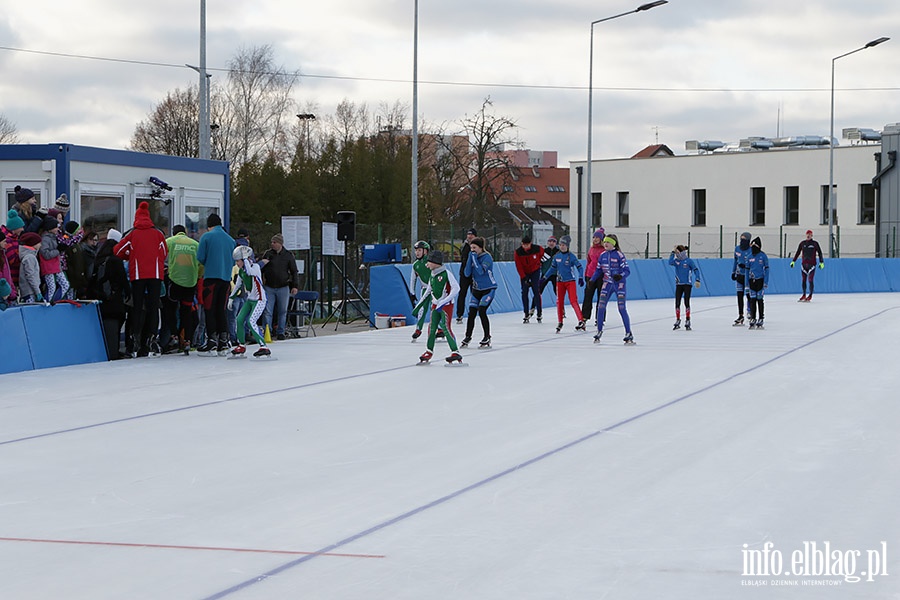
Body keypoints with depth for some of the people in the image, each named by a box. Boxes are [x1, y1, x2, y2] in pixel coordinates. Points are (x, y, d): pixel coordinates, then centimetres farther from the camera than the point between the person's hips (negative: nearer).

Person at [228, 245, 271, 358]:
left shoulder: (255, 267, -16)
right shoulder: (241, 271, 7)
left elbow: (249, 272, -40)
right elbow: (238, 285, 20)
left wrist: (245, 259, -29)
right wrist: (231, 297, 21)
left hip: (259, 299, -8)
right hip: (249, 299, 8)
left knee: (251, 322, -20)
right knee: (240, 320, 4)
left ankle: (264, 348, -20)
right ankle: (241, 346, 21)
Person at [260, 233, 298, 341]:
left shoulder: (288, 255, 1)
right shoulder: (268, 254, 3)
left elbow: (294, 271, 4)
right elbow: (262, 268, 11)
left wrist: (295, 286, -3)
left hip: (283, 287, 0)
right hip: (269, 287, 0)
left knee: (282, 311, 6)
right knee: (268, 311, -3)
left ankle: (280, 332, 14)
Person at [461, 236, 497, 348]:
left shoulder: (487, 257, -14)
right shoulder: (473, 257, 4)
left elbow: (481, 271, -27)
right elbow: (467, 273, -4)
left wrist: (474, 258, -23)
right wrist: (470, 259, -12)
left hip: (488, 289, -6)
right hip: (476, 289, 6)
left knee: (482, 311, -16)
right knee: (471, 313, 1)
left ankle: (487, 338, -6)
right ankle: (468, 337, 14)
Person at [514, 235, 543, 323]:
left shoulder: (537, 249, -19)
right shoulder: (518, 252, -18)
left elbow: (542, 254, 6)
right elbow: (519, 266, -16)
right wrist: (524, 278, -21)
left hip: (535, 272, -1)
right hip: (524, 273, 1)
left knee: (536, 291, -10)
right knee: (524, 292, -4)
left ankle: (539, 314, -7)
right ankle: (526, 314, 3)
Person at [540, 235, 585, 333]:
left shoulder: (571, 256, -8)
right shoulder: (557, 256, 5)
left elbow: (579, 267, -6)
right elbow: (552, 268, 16)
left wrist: (581, 278, -19)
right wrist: (545, 277, 14)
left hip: (570, 281, -5)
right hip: (560, 281, 5)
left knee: (573, 301, -13)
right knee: (559, 302, 5)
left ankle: (581, 321, -13)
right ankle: (560, 323, 15)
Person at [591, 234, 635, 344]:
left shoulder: (619, 255, -10)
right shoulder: (603, 255, 6)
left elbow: (627, 270, -12)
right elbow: (599, 270, 16)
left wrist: (620, 276, -31)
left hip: (619, 283, -5)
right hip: (607, 283, 5)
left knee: (621, 308, -10)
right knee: (601, 307, -3)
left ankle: (628, 334, -3)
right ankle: (599, 331, 13)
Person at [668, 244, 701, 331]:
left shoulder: (689, 261, -4)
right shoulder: (676, 261, 5)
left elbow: (696, 270, -4)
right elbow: (670, 262, -15)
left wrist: (697, 280, -13)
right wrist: (673, 252, -14)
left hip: (687, 284, -4)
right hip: (678, 285, 4)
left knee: (686, 303, -3)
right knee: (677, 303, 2)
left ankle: (687, 322, 4)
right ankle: (677, 321, 12)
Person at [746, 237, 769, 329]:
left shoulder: (763, 256, -5)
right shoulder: (750, 257, 7)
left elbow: (766, 269, -4)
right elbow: (747, 270, 12)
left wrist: (766, 282, -9)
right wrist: (747, 283, 9)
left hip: (760, 280, -4)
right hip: (752, 281, 4)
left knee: (759, 300, -1)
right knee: (752, 300, 4)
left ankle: (760, 321, 5)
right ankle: (752, 320, 10)